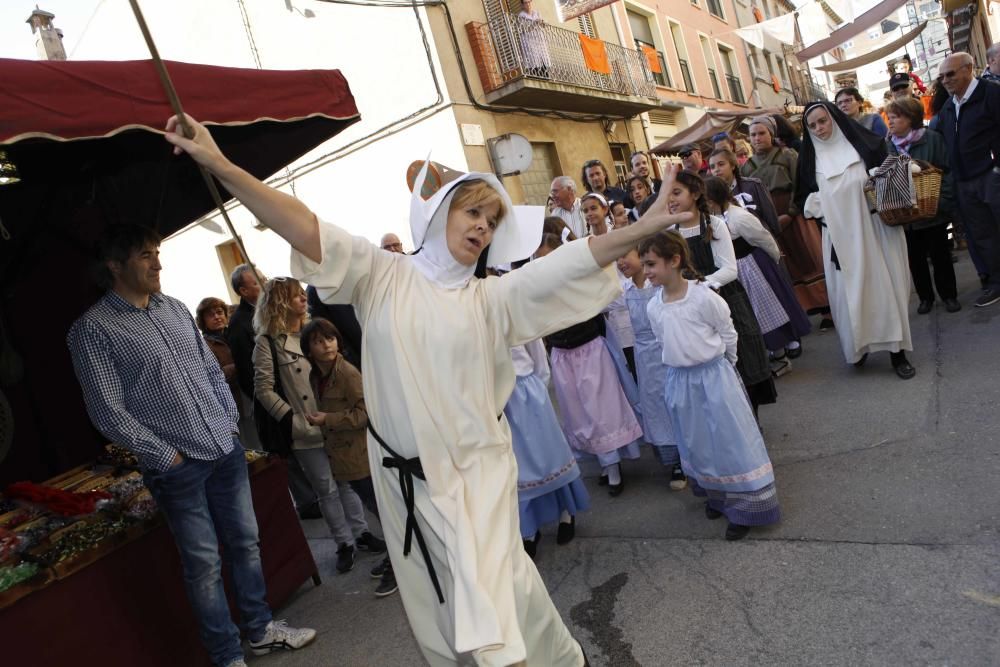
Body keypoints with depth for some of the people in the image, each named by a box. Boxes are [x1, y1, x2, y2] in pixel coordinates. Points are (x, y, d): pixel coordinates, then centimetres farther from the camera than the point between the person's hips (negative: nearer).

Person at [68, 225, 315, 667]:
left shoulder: (175, 309, 10)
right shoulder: (93, 329, -8)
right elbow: (108, 412, -11)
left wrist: (230, 419, 6)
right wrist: (166, 455, -11)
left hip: (227, 449, 6)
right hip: (177, 466, -6)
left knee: (245, 543, 15)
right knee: (204, 564, 4)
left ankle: (261, 630, 33)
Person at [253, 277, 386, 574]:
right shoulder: (268, 342, -8)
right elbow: (263, 390, -10)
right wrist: (293, 421, -14)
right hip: (307, 431, -4)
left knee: (347, 480, 13)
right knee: (327, 488, 6)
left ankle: (361, 532, 27)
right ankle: (344, 543, 20)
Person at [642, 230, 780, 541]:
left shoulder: (703, 296, -17)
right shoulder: (653, 306, -2)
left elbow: (728, 334, -4)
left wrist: (722, 366, 6)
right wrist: (685, 366, 12)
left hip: (714, 375, -5)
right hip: (680, 381, 5)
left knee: (730, 440, 3)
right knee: (697, 443, 16)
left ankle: (745, 508, 17)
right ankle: (717, 497, 36)